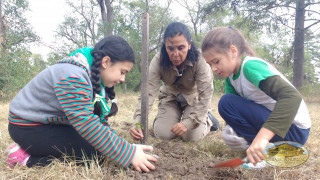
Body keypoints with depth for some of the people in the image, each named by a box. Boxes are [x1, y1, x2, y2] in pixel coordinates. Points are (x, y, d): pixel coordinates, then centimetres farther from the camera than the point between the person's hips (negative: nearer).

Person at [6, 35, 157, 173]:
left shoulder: (96, 77, 0)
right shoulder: (72, 75, -29)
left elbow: (99, 118, 3)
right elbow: (85, 123, -34)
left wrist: (119, 145, -10)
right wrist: (129, 154, -34)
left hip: (54, 123, 10)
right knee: (95, 152, -20)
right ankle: (28, 157, -9)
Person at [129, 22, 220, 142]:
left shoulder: (199, 60, -32)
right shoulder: (158, 61, -27)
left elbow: (205, 94, -29)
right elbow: (149, 92, -32)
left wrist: (188, 123, -37)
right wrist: (138, 122, -46)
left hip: (194, 97, -1)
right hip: (170, 96, 2)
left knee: (193, 136, -17)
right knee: (162, 134, -14)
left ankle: (207, 118, 15)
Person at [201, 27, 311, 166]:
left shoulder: (250, 66, -24)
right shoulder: (231, 76, 3)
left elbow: (291, 96, -37)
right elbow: (234, 111, 2)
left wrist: (262, 136, -47)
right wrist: (231, 129, -21)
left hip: (295, 129, -9)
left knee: (227, 102, -21)